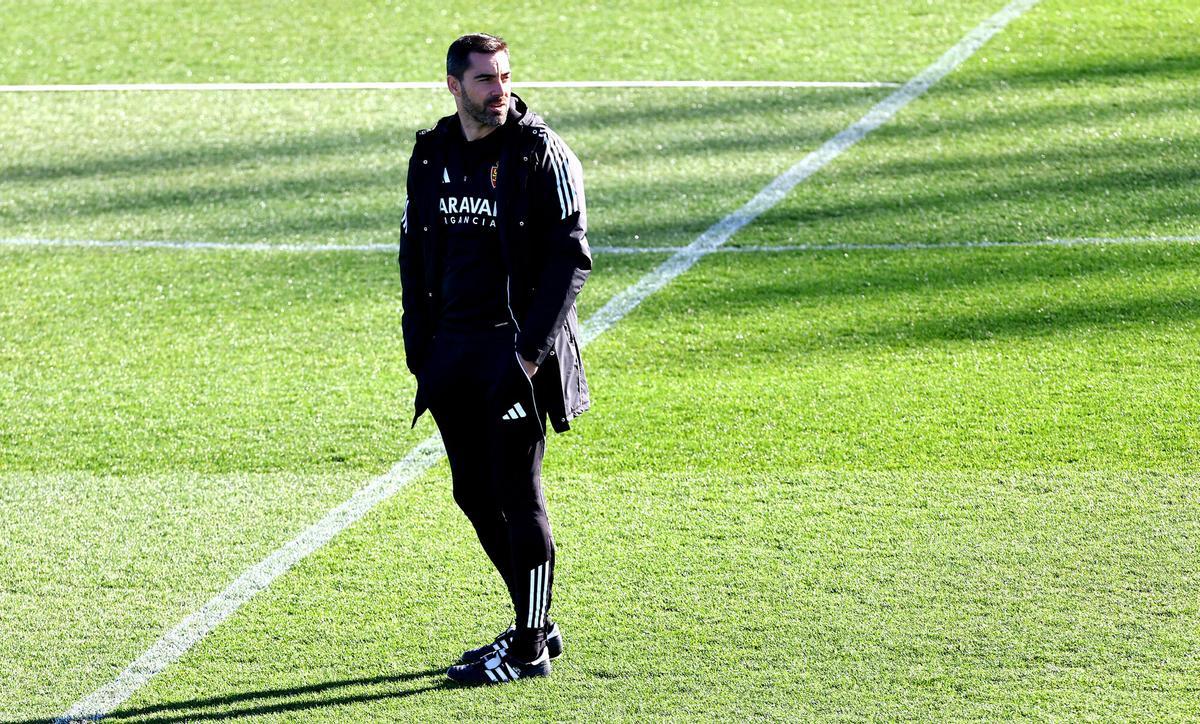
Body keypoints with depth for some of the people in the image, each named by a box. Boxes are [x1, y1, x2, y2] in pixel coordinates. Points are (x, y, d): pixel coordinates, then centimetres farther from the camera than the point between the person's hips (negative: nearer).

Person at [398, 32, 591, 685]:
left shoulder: (540, 154, -7)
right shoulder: (432, 155, 10)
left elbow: (571, 257, -10)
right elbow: (414, 256, 17)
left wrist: (533, 347, -17)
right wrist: (421, 350, 8)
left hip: (516, 348, -6)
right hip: (452, 350, 6)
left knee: (517, 495, -5)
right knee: (474, 494, 10)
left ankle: (530, 649, 3)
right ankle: (535, 626, 23)